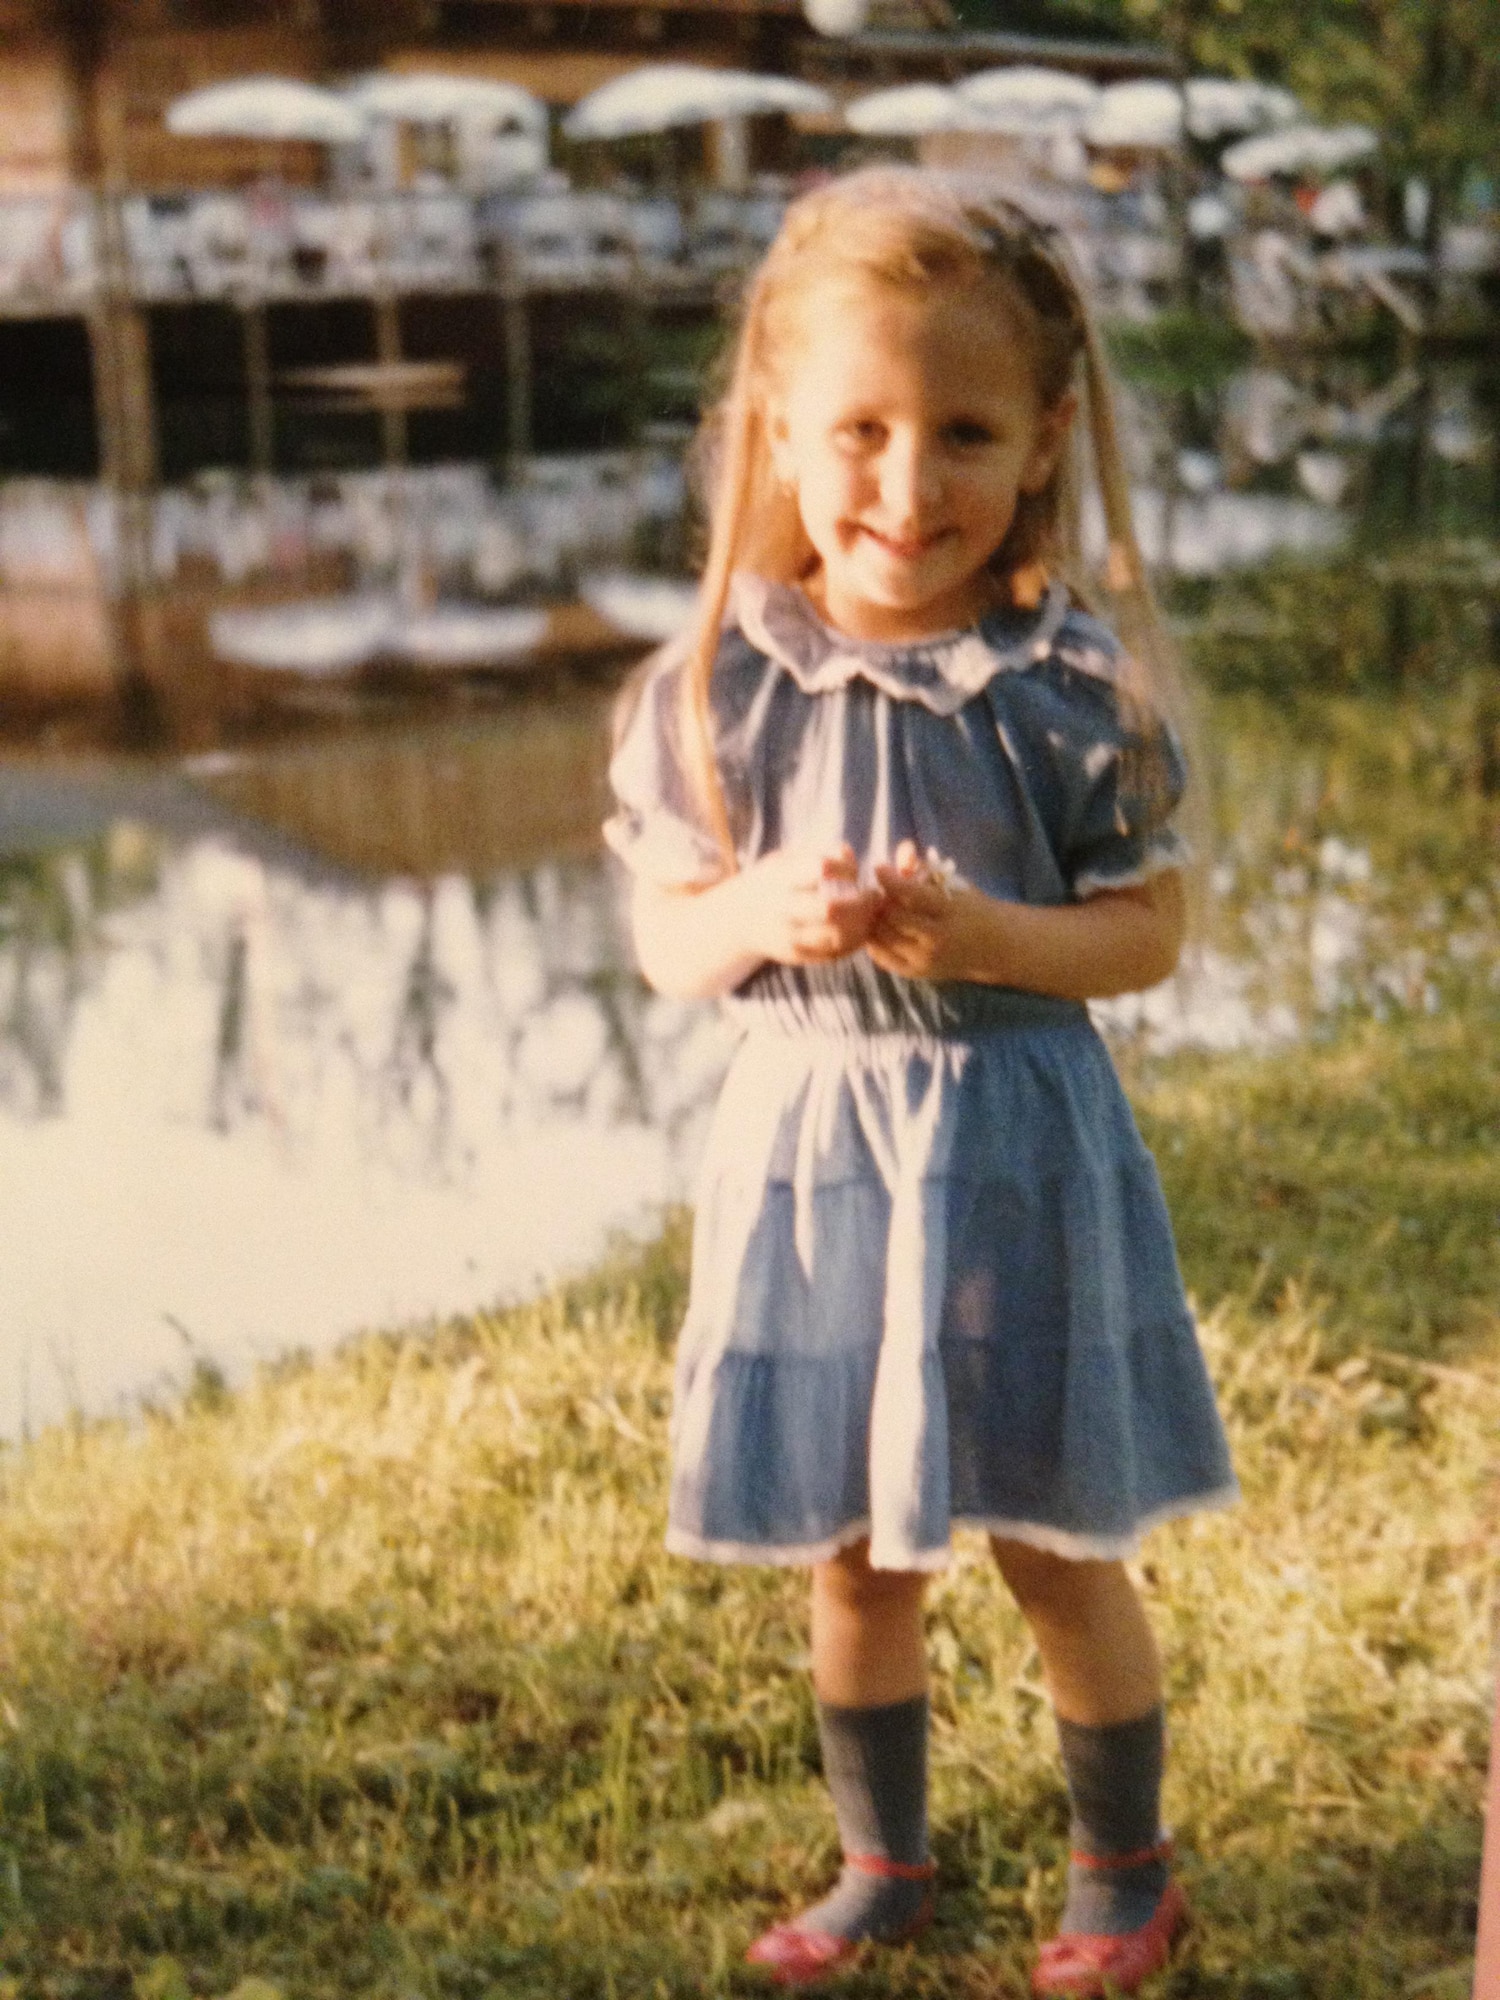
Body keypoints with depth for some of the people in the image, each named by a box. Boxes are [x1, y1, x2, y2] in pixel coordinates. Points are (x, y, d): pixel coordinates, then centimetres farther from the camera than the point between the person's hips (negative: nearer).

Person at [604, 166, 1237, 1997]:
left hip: (1014, 1151, -2)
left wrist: (986, 934, -23)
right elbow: (665, 939, 1)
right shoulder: (719, 682, -5)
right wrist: (766, 914, -21)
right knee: (850, 1555, 16)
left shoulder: (1070, 685, -10)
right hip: (805, 1144, 2)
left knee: (1053, 1547, 10)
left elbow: (1150, 930, -6)